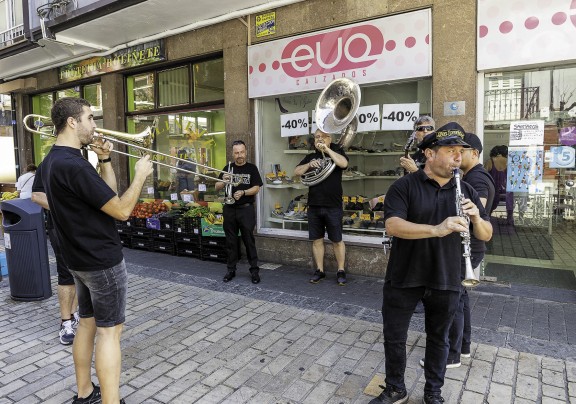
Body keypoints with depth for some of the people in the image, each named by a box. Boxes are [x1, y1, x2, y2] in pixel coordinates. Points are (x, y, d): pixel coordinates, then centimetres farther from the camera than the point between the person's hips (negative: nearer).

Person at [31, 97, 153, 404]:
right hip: (103, 261, -10)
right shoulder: (74, 165, -24)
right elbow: (122, 210, -23)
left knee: (87, 322, 18)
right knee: (109, 331, -1)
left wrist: (105, 160, 2)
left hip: (79, 258, 10)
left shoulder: (51, 161, 8)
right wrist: (140, 174, -11)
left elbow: (108, 193, 11)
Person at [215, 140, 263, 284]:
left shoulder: (251, 168, 3)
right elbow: (217, 188, 7)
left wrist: (242, 192, -19)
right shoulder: (228, 168, 10)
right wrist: (224, 181, -13)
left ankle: (254, 270, 7)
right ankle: (231, 269, 19)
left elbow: (256, 188, -3)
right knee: (231, 241, 9)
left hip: (246, 209, -3)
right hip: (229, 209, 3)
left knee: (249, 240, 0)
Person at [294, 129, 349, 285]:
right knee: (317, 240, 9)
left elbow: (344, 163, -19)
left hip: (333, 206, -4)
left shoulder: (336, 152, 2)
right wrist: (309, 164, -13)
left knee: (337, 241, 4)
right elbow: (296, 172, 3)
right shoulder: (310, 157, 12)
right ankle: (319, 270, 21)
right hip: (314, 206, 4)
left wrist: (327, 149, -17)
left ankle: (341, 271, 16)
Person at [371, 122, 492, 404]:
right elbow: (392, 226, -23)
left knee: (438, 338, 18)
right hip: (403, 279, -2)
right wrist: (436, 229, -35)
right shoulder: (404, 186, -9)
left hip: (446, 281, 3)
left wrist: (476, 218, -18)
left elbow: (486, 236, 4)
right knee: (394, 337, 10)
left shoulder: (466, 190, 4)